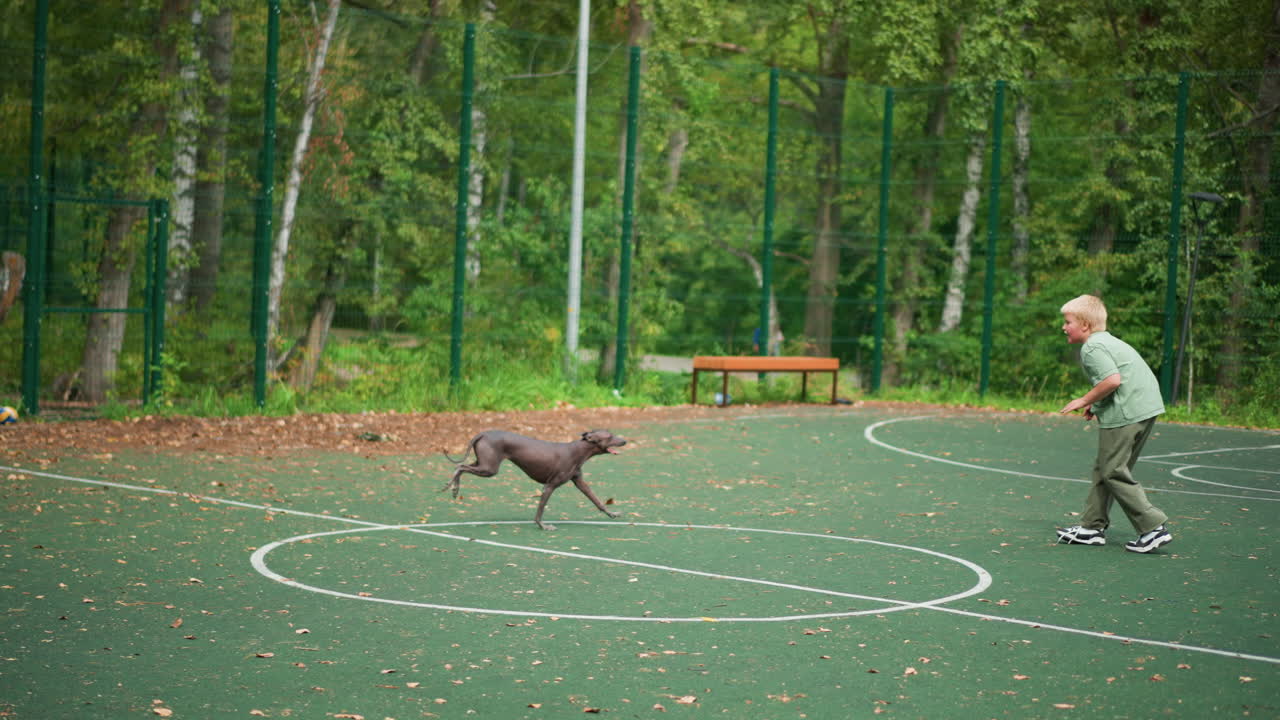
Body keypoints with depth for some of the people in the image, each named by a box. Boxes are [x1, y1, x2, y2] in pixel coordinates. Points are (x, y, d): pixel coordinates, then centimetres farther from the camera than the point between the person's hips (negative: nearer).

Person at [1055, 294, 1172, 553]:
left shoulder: (1092, 348, -10)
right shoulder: (1110, 342, 21)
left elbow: (1113, 379, -23)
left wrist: (1085, 401, -11)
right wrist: (1096, 404, 19)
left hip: (1124, 415, -10)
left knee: (1113, 472, -4)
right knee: (1104, 469, 17)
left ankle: (1153, 527, -7)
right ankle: (1093, 526, 22)